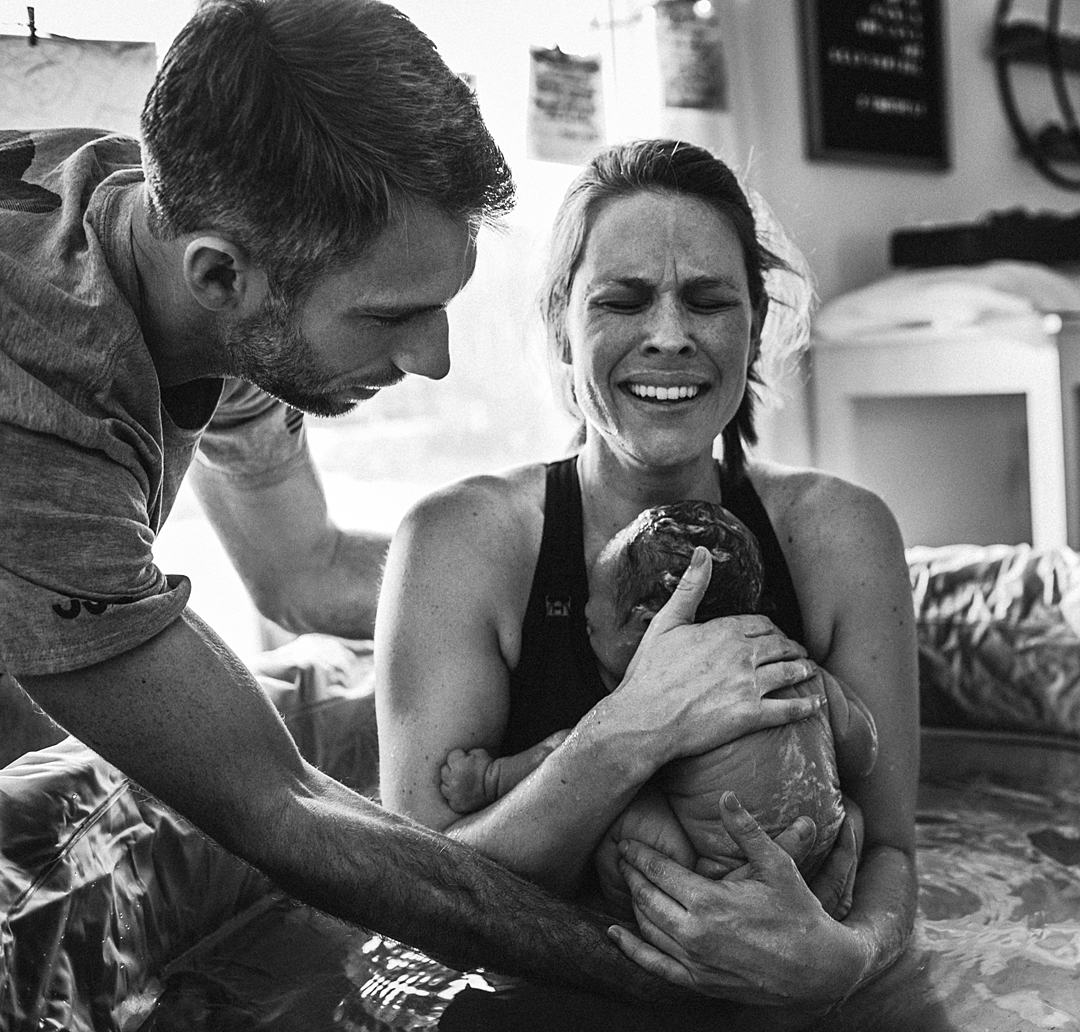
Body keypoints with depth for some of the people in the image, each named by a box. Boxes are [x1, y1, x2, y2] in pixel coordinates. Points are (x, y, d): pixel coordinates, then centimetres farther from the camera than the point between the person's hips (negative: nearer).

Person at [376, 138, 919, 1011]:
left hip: (780, 1003, 2)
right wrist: (628, 736, -29)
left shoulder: (837, 533, -6)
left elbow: (887, 848, -3)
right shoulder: (463, 542, -11)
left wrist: (844, 956, -24)